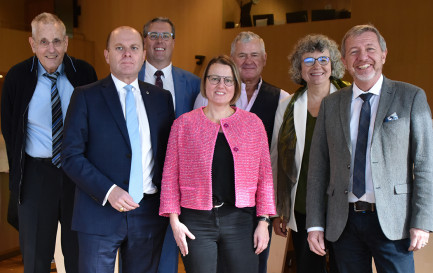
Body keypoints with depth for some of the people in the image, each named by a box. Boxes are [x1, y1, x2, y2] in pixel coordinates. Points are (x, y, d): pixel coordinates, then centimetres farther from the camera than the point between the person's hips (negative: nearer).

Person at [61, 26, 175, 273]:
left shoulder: (162, 97, 7)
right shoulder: (86, 97, -2)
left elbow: (170, 151, 10)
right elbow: (71, 156, -7)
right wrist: (108, 191, -17)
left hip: (149, 214, 3)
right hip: (100, 212, -3)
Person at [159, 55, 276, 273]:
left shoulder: (253, 124, 6)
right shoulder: (183, 124, 4)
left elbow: (264, 175, 6)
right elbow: (170, 176, 3)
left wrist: (263, 221, 1)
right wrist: (174, 220, -3)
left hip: (241, 220, 1)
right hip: (196, 222, -1)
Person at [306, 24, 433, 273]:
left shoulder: (411, 97, 0)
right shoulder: (331, 104, 7)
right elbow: (318, 167, 6)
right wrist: (315, 223, 2)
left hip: (392, 220, -2)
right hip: (343, 222, 3)